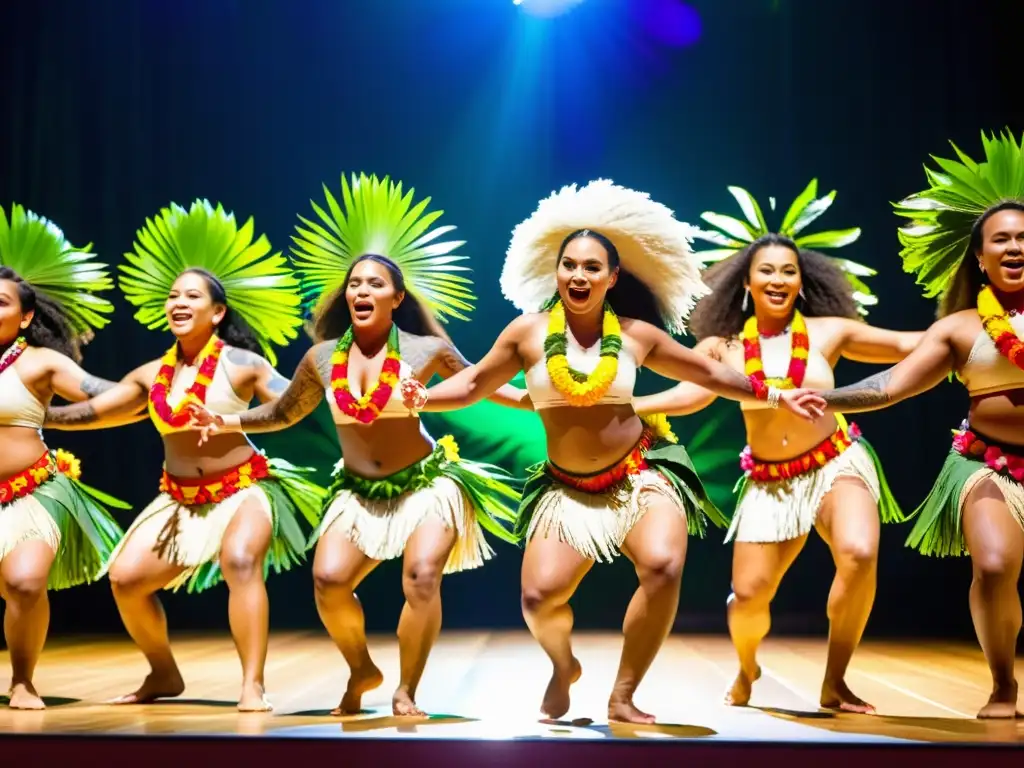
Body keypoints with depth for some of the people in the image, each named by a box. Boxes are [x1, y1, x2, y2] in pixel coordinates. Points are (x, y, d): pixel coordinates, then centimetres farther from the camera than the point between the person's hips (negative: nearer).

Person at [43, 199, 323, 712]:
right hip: (179, 500, 6)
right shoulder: (151, 376, 4)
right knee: (124, 577, -3)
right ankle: (164, 675, 20)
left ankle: (253, 685, -28)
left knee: (239, 560, -34)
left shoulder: (242, 364, -9)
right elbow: (89, 412, 11)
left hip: (244, 489, -5)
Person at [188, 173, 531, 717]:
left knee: (421, 576, -24)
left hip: (426, 482, -3)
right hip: (357, 490, 3)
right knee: (329, 579, -18)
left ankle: (406, 692, -3)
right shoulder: (322, 358, -1)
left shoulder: (425, 350, -10)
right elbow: (283, 413, 14)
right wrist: (226, 421, 4)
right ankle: (361, 672, 10)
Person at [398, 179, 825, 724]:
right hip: (567, 488, 0)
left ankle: (623, 696, -5)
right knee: (540, 596, -16)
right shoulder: (528, 332, -3)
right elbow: (474, 382, 5)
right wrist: (419, 397, -12)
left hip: (641, 473, 0)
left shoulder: (637, 334, 0)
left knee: (664, 567, -26)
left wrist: (774, 396, 9)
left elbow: (707, 373, 11)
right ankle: (563, 667, 23)